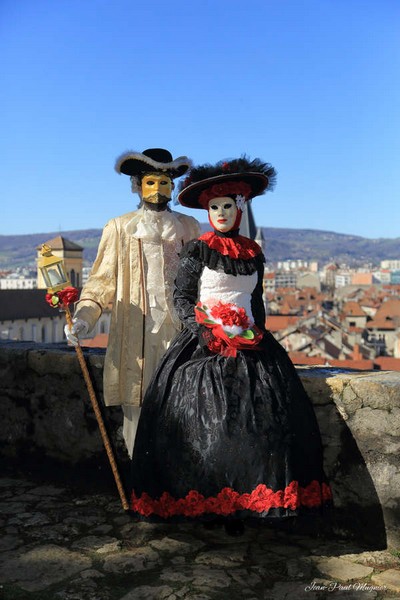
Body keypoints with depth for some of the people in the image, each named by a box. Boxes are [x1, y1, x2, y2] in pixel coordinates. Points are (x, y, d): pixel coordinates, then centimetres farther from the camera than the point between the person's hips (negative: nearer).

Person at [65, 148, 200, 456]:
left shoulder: (189, 227, 15)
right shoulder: (120, 228, 9)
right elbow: (103, 280, 4)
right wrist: (84, 316, -11)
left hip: (179, 331, 1)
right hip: (135, 334, -1)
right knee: (137, 406, -1)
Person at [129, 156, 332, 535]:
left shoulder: (253, 253, 12)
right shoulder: (197, 250, 1)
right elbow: (181, 298, -1)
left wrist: (258, 336, 6)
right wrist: (203, 331, -13)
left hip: (248, 345, 4)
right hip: (203, 343, -3)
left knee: (259, 420, -5)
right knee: (203, 422, -7)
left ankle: (236, 506, 4)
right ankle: (204, 503, 6)